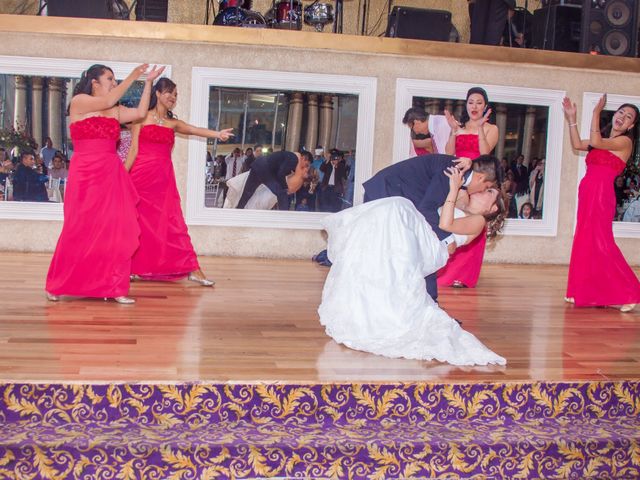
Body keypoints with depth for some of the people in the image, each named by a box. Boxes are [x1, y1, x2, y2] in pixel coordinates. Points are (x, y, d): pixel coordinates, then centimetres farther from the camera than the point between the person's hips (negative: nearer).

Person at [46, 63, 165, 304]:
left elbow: (140, 112, 7)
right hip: (85, 175, -5)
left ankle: (113, 287, 2)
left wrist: (148, 82, 6)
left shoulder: (116, 111, 15)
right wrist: (132, 77, -7)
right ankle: (57, 286, 14)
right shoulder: (78, 102, -1)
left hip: (112, 175, 6)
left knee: (116, 230, -1)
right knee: (81, 230, 0)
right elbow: (108, 101, -13)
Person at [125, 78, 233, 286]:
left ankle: (192, 269, -8)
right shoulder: (142, 117, 4)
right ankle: (134, 268, 15)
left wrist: (217, 134, -21)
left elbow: (194, 130, -4)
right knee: (138, 222, 4)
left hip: (163, 178, 3)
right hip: (141, 175, -2)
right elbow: (133, 149, 1)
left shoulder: (173, 123, 14)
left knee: (173, 222, -3)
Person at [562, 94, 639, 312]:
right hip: (588, 193, 9)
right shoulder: (605, 138, 19)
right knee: (585, 243, 11)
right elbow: (577, 144, 22)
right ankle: (586, 293, 19)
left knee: (599, 243, -11)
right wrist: (572, 118, 17)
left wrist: (596, 112, -15)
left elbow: (595, 142, -20)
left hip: (601, 194, -9)